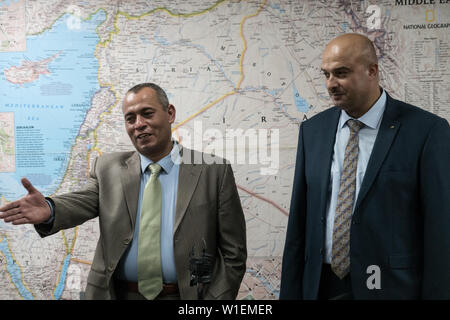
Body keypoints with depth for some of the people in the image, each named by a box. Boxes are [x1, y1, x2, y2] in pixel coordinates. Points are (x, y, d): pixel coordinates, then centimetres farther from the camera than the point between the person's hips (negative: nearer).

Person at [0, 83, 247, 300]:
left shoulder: (214, 171, -6)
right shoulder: (108, 168, 4)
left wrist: (216, 299, -10)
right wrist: (49, 210, -33)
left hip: (186, 295, -2)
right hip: (119, 294, 2)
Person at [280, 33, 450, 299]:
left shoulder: (427, 130, -10)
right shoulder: (313, 130, 3)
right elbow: (299, 220, 4)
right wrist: (290, 291, 4)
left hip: (391, 287, -3)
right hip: (321, 286, 4)